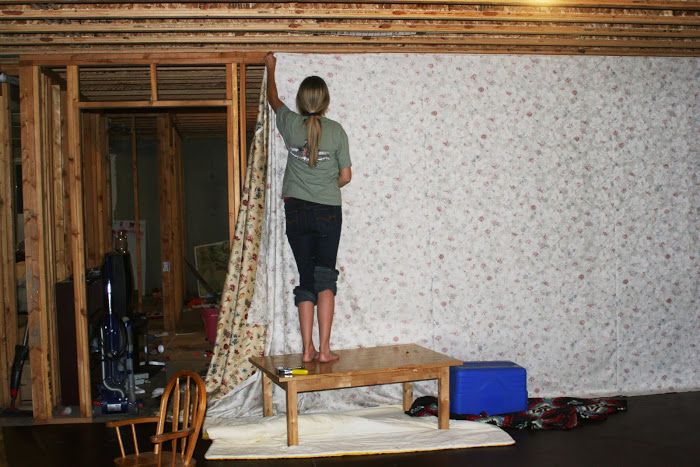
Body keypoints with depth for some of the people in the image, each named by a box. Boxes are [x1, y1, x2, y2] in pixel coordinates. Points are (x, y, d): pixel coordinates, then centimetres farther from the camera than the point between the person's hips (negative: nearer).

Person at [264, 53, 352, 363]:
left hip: (296, 211, 1)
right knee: (325, 277, 3)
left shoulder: (290, 124, -2)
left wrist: (270, 68, 36)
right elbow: (345, 176, 0)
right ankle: (324, 349, -3)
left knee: (306, 278, 7)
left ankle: (307, 349, 6)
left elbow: (273, 99, 20)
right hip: (328, 212, -1)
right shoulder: (336, 131, -5)